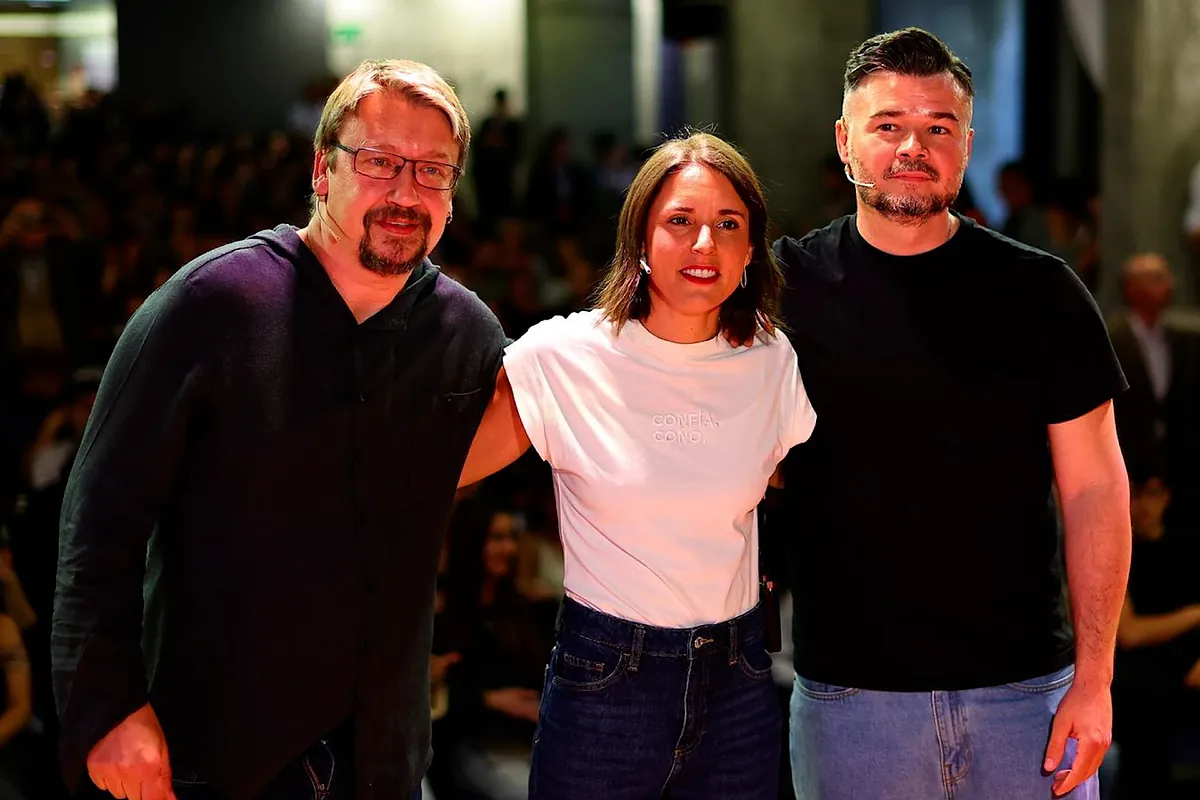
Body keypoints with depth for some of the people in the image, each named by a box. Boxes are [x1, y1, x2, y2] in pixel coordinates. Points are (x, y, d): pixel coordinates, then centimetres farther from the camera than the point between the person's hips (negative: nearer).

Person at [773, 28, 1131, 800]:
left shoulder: (1039, 292, -1)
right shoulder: (788, 286, -1)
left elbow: (1093, 488, 0)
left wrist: (1094, 678, -4)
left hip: (1027, 685, 0)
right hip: (848, 694, 0)